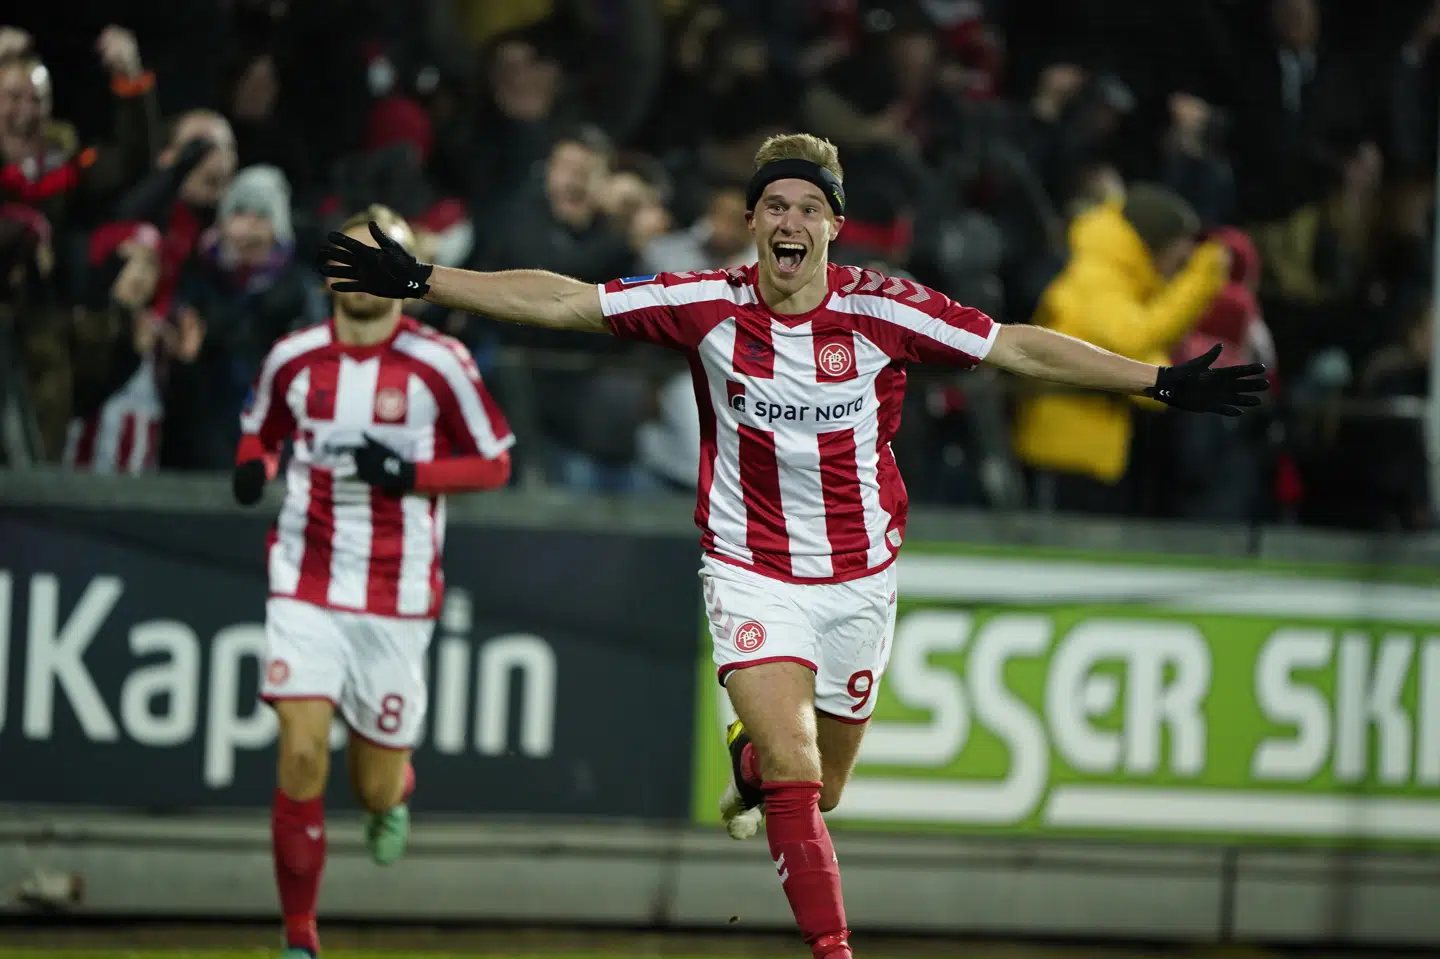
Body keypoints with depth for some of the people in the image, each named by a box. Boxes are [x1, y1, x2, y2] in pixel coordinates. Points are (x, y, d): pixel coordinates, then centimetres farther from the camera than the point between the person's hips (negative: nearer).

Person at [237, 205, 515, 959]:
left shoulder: (438, 364, -6)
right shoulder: (294, 358, 2)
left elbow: (494, 464, 0)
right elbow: (261, 432, 20)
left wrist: (412, 474, -16)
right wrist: (254, 467, -4)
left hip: (397, 598, -1)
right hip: (307, 583, 1)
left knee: (375, 787, 5)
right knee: (302, 752, -16)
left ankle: (396, 789, 46)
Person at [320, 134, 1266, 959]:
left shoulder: (883, 310, -10)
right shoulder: (708, 305, -10)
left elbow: (1019, 347, -6)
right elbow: (561, 301, -7)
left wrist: (1161, 382, -9)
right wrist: (421, 281, -11)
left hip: (859, 576, 2)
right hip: (753, 575, -2)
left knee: (822, 790, 13)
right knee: (794, 778, -19)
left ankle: (752, 760, 49)